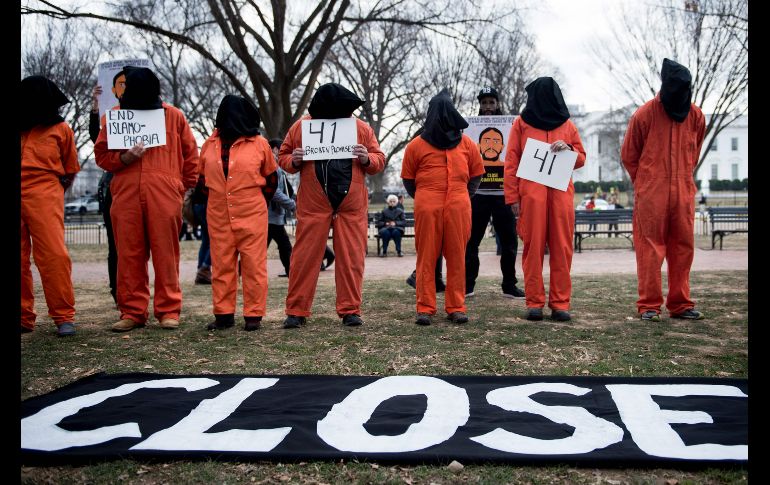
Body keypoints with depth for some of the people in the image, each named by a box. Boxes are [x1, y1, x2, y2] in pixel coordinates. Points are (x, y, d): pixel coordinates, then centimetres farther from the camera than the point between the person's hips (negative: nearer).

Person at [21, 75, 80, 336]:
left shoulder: (61, 128, 13)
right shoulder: (22, 126, 19)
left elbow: (70, 171, 17)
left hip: (44, 194, -3)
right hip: (24, 195, 4)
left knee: (53, 254, -13)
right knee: (20, 258, 1)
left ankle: (64, 316, -11)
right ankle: (24, 317, 7)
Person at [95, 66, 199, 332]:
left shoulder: (173, 115, 9)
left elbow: (190, 153, 14)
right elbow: (101, 154, 12)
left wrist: (186, 185, 12)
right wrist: (124, 158, -7)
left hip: (164, 195, -1)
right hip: (126, 194, 2)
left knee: (166, 253, -1)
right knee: (129, 253, 3)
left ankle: (168, 310, 6)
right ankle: (132, 312, 11)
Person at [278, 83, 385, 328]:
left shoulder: (361, 129, 7)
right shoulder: (301, 127, 5)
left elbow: (379, 160, 11)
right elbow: (283, 156, 12)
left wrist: (367, 159, -11)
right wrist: (294, 161, -10)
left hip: (351, 206, 1)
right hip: (312, 205, 0)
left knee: (352, 259, 2)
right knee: (305, 257, 0)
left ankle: (350, 310, 12)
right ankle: (296, 311, 10)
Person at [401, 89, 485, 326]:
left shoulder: (467, 144, 12)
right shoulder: (417, 145, 7)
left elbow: (476, 175, 19)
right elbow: (408, 179, 13)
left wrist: (462, 197, 11)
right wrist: (422, 198, 10)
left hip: (459, 208, 2)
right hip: (427, 208, -2)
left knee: (457, 257, 2)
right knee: (426, 257, -1)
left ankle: (456, 307, 9)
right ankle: (425, 308, 4)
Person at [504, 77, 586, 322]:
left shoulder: (567, 125, 17)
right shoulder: (521, 124, 11)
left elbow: (581, 159, 18)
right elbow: (511, 163, 5)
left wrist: (569, 149, -4)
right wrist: (512, 197, -4)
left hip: (561, 193, 2)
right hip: (531, 194, -1)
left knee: (562, 248, -1)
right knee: (533, 247, -3)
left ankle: (560, 303, 3)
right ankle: (534, 302, 2)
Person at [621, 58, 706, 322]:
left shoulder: (696, 116, 5)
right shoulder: (644, 115, -6)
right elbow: (628, 156, 4)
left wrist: (682, 178, 15)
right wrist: (645, 184, 8)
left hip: (683, 193, 4)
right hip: (651, 196, -4)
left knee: (683, 248, 7)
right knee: (651, 249, -3)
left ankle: (680, 304, 16)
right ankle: (649, 305, 3)